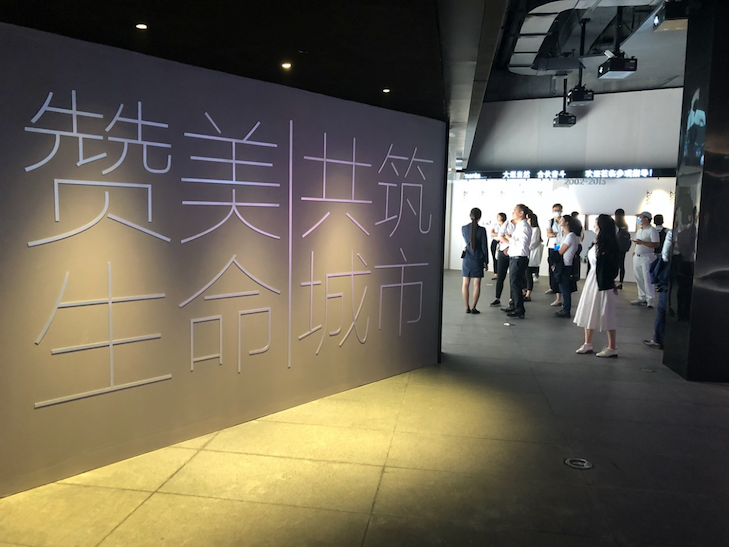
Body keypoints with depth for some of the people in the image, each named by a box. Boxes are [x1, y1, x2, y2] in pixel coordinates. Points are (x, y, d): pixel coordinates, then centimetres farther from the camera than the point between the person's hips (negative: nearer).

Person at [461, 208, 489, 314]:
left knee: (465, 284, 6)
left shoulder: (463, 228, -2)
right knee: (476, 284, 4)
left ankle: (467, 308, 8)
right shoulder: (481, 230, -12)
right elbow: (484, 247, -7)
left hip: (467, 259, 3)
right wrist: (486, 262, 2)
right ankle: (473, 308, 3)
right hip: (478, 260, -3)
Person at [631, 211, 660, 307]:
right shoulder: (639, 230, 15)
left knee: (647, 279, -6)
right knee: (639, 279, 11)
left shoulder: (652, 230, -11)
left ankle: (649, 300, -1)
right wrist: (635, 251, 11)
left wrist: (642, 242, -23)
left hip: (647, 257, -8)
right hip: (637, 257, 8)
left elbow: (656, 244, -18)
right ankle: (642, 298, 19)